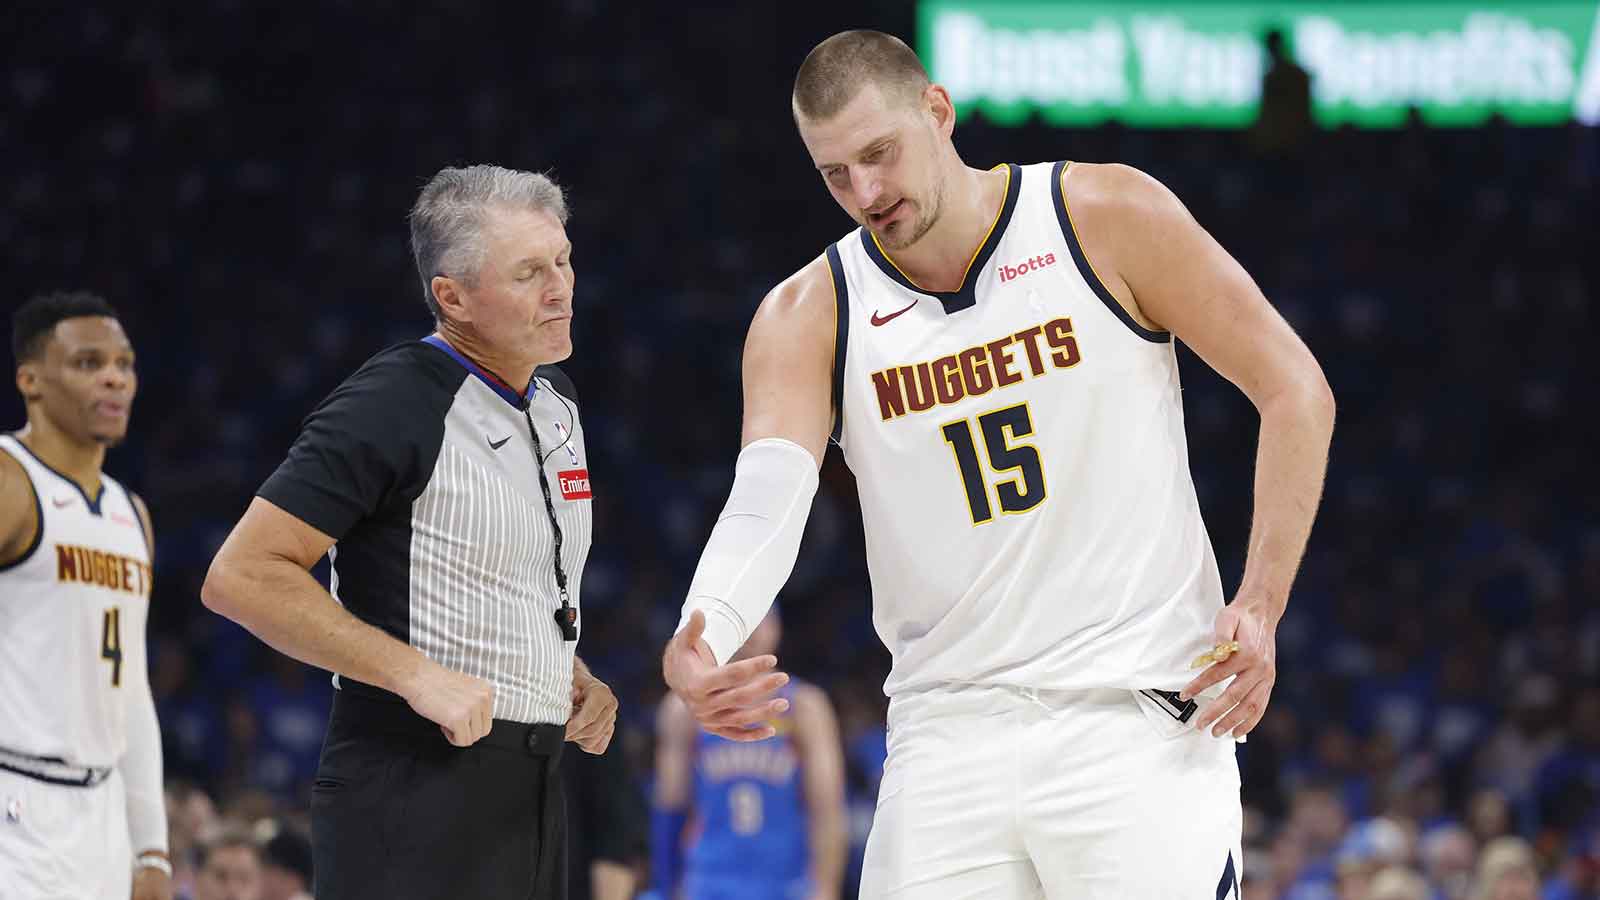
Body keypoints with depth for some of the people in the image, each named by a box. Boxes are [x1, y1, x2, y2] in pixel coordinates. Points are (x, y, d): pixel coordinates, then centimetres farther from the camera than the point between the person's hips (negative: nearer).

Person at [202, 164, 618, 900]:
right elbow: (241, 577, -18)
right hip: (412, 781, -8)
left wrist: (570, 677, 10)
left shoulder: (557, 403, 14)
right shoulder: (394, 405, -13)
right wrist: (418, 674, -21)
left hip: (530, 786, 8)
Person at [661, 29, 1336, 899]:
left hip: (1136, 718, -3)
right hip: (947, 736, 3)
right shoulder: (807, 317, 2)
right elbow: (765, 497, -15)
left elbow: (1294, 392, 1)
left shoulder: (1107, 218, -3)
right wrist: (699, 643, -36)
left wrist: (1260, 603, -9)